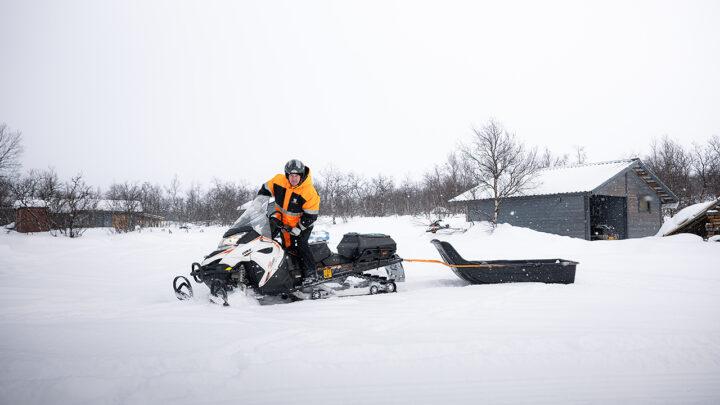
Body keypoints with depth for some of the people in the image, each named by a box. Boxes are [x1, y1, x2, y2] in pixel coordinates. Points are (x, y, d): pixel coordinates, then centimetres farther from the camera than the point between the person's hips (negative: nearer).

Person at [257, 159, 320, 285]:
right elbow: (264, 190, 6)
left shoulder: (310, 192, -26)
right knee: (288, 246, 2)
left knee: (301, 244, -21)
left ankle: (310, 273, -16)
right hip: (283, 222, 5)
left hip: (302, 224, -5)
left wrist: (297, 230, -23)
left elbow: (310, 216, -22)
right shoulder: (279, 181, -13)